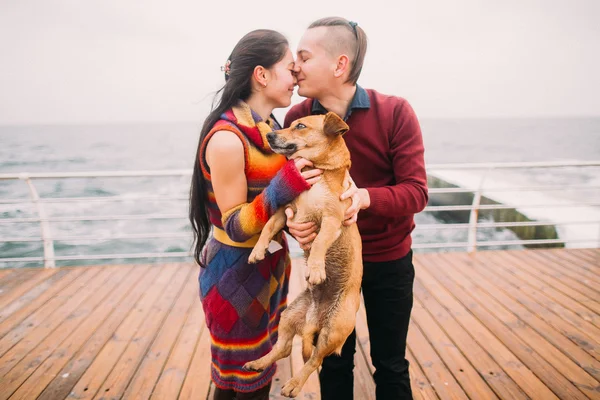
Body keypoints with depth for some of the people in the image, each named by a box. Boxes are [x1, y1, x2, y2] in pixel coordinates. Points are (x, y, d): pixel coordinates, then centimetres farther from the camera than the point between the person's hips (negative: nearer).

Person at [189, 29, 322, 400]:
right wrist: (286, 186, -32)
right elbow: (236, 227, -20)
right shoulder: (226, 138, -23)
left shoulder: (271, 128, 3)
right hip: (237, 274, -8)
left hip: (270, 266, 8)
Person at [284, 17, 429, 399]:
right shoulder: (297, 118, -10)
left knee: (391, 366, 15)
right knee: (333, 362, 17)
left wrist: (365, 197, -37)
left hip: (388, 259, -1)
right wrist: (292, 218, -28)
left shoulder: (395, 113, -17)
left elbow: (416, 192, -19)